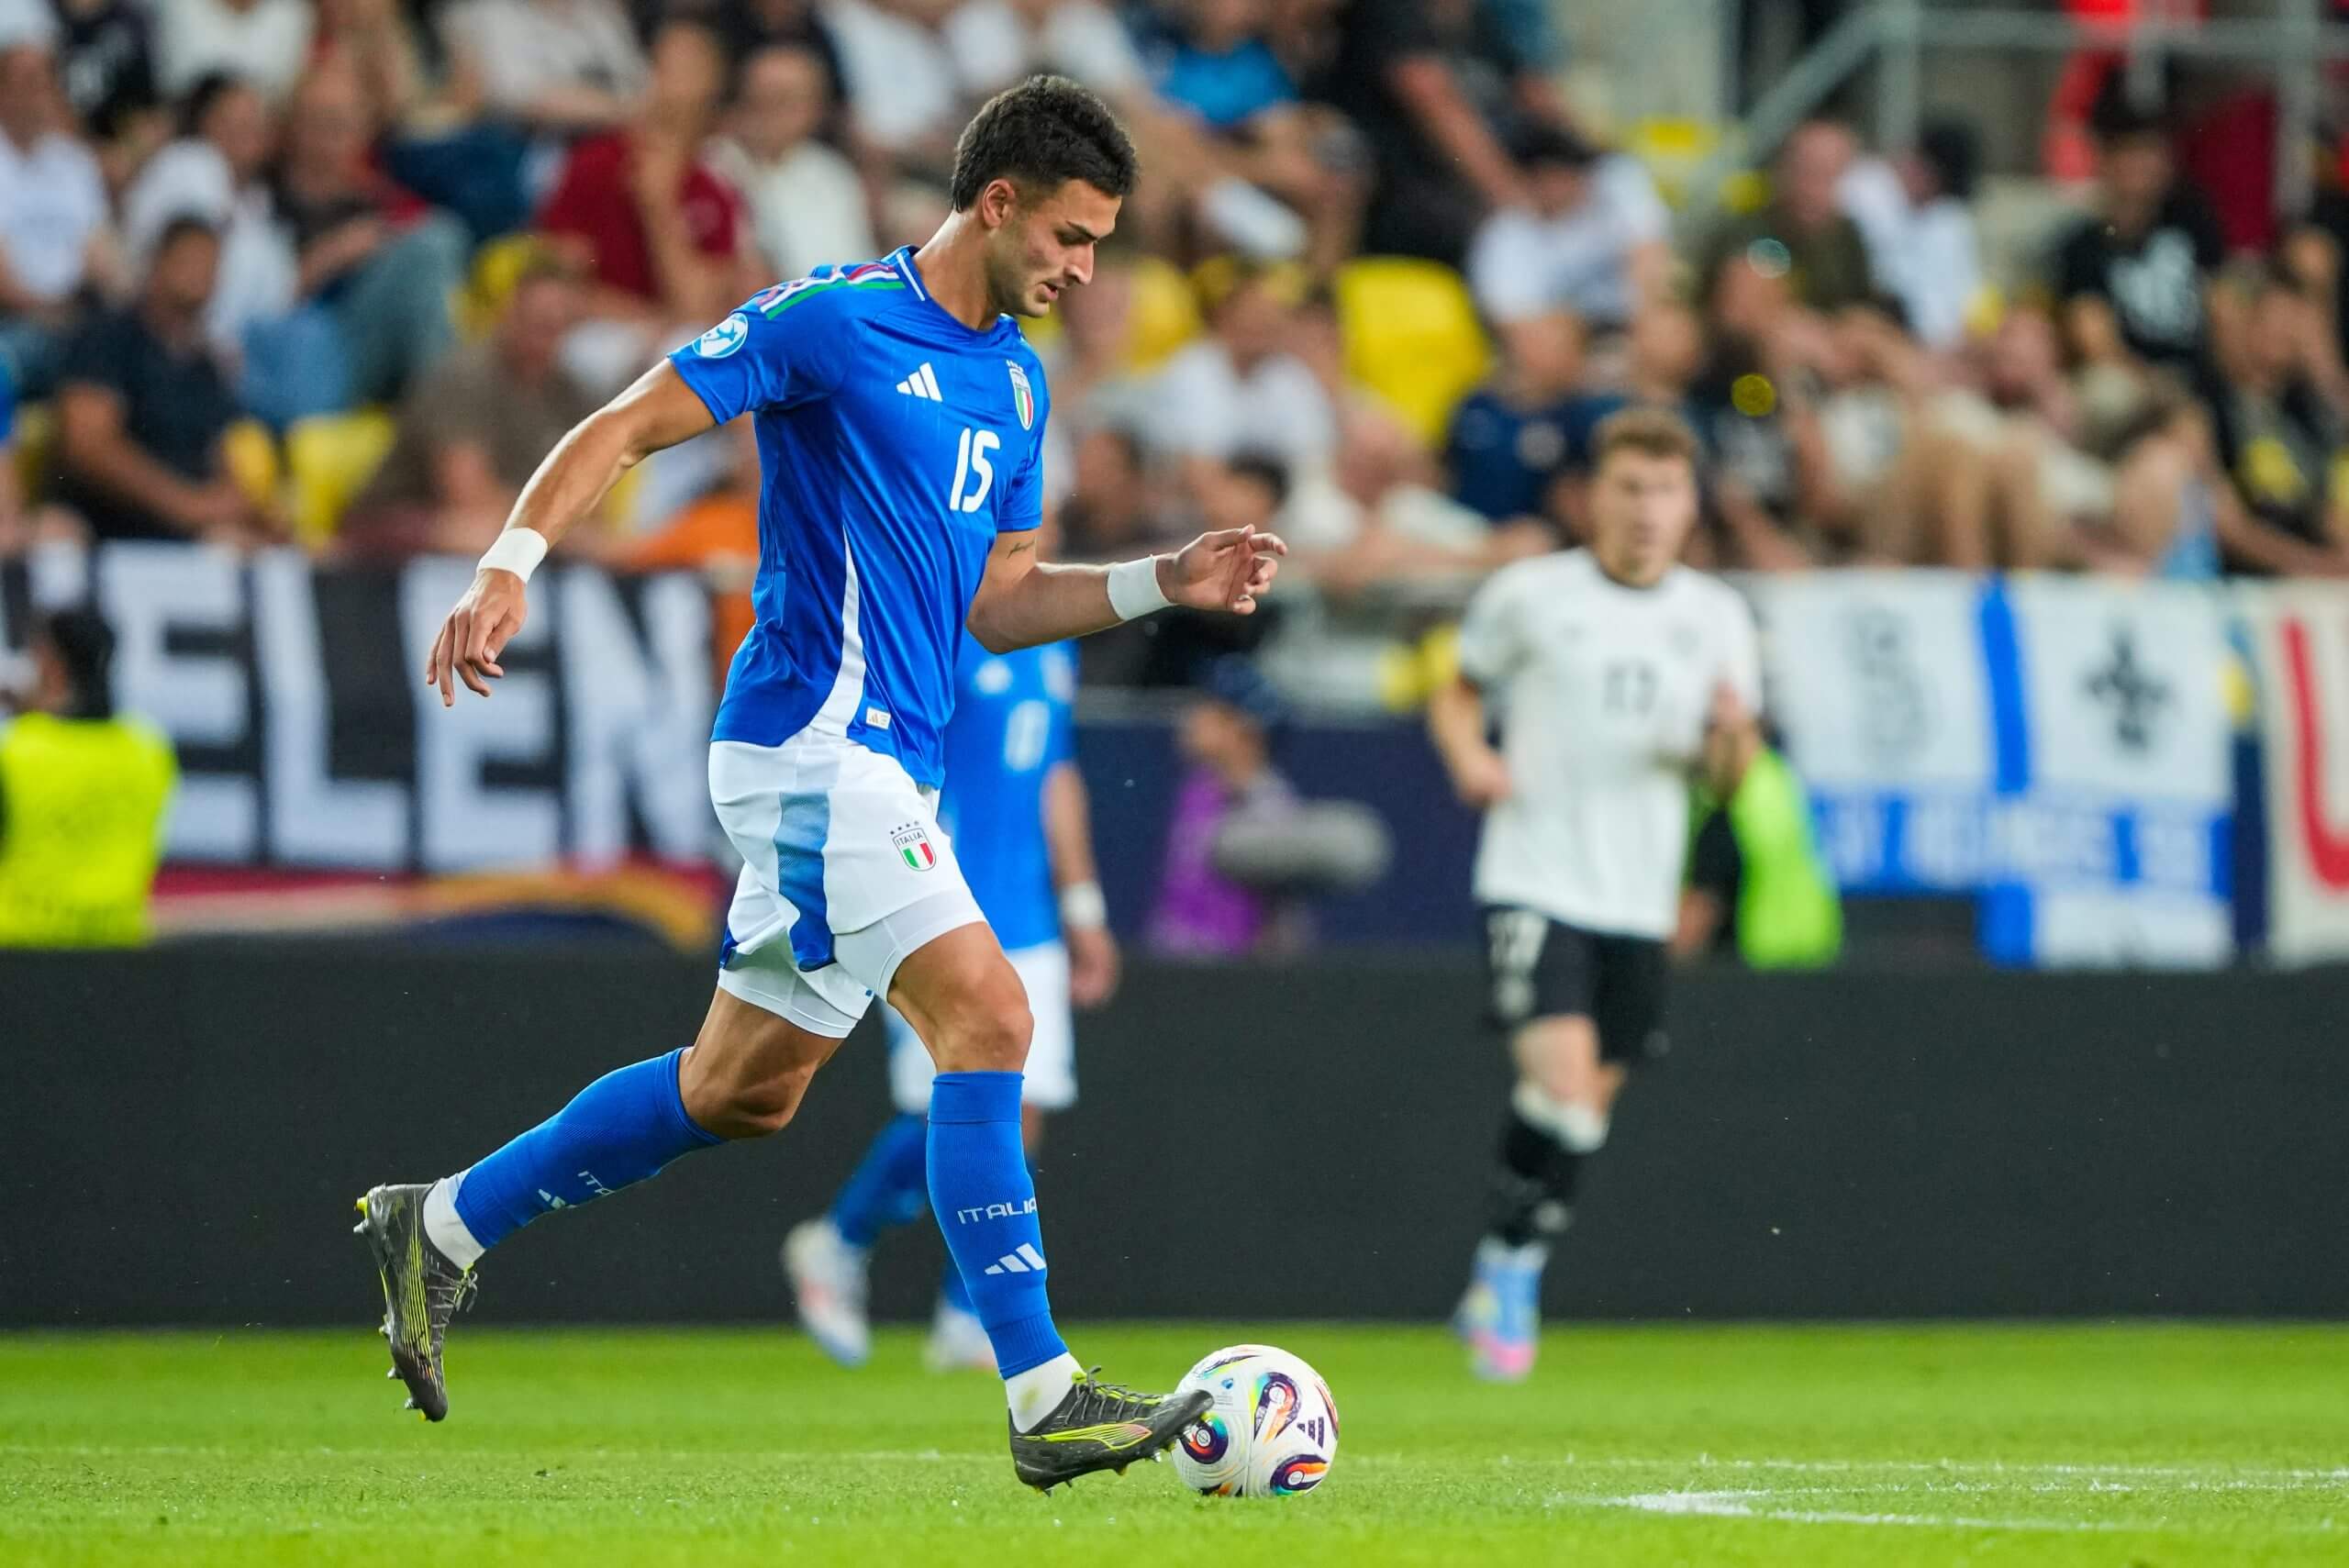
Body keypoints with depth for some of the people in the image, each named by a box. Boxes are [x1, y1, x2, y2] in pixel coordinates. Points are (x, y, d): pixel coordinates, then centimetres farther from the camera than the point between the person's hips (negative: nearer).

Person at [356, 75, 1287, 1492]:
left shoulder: (1016, 382, 16)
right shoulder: (832, 319, -9)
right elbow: (624, 429, -9)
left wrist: (1166, 582, 10)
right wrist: (510, 565, -22)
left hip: (891, 763, 9)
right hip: (818, 744, -9)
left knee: (746, 1089, 15)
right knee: (988, 1016, -17)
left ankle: (442, 1227, 28)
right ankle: (1045, 1401, -19)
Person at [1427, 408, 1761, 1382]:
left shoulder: (1716, 618, 7)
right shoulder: (1530, 596, -1)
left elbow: (1726, 783, 11)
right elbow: (1458, 693, 14)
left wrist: (1730, 739, -12)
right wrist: (1469, 755, -7)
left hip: (1637, 900, 4)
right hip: (1534, 886, -4)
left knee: (1586, 1111, 9)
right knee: (1562, 1086, -20)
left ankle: (1509, 1279, 27)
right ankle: (1509, 1260, -3)